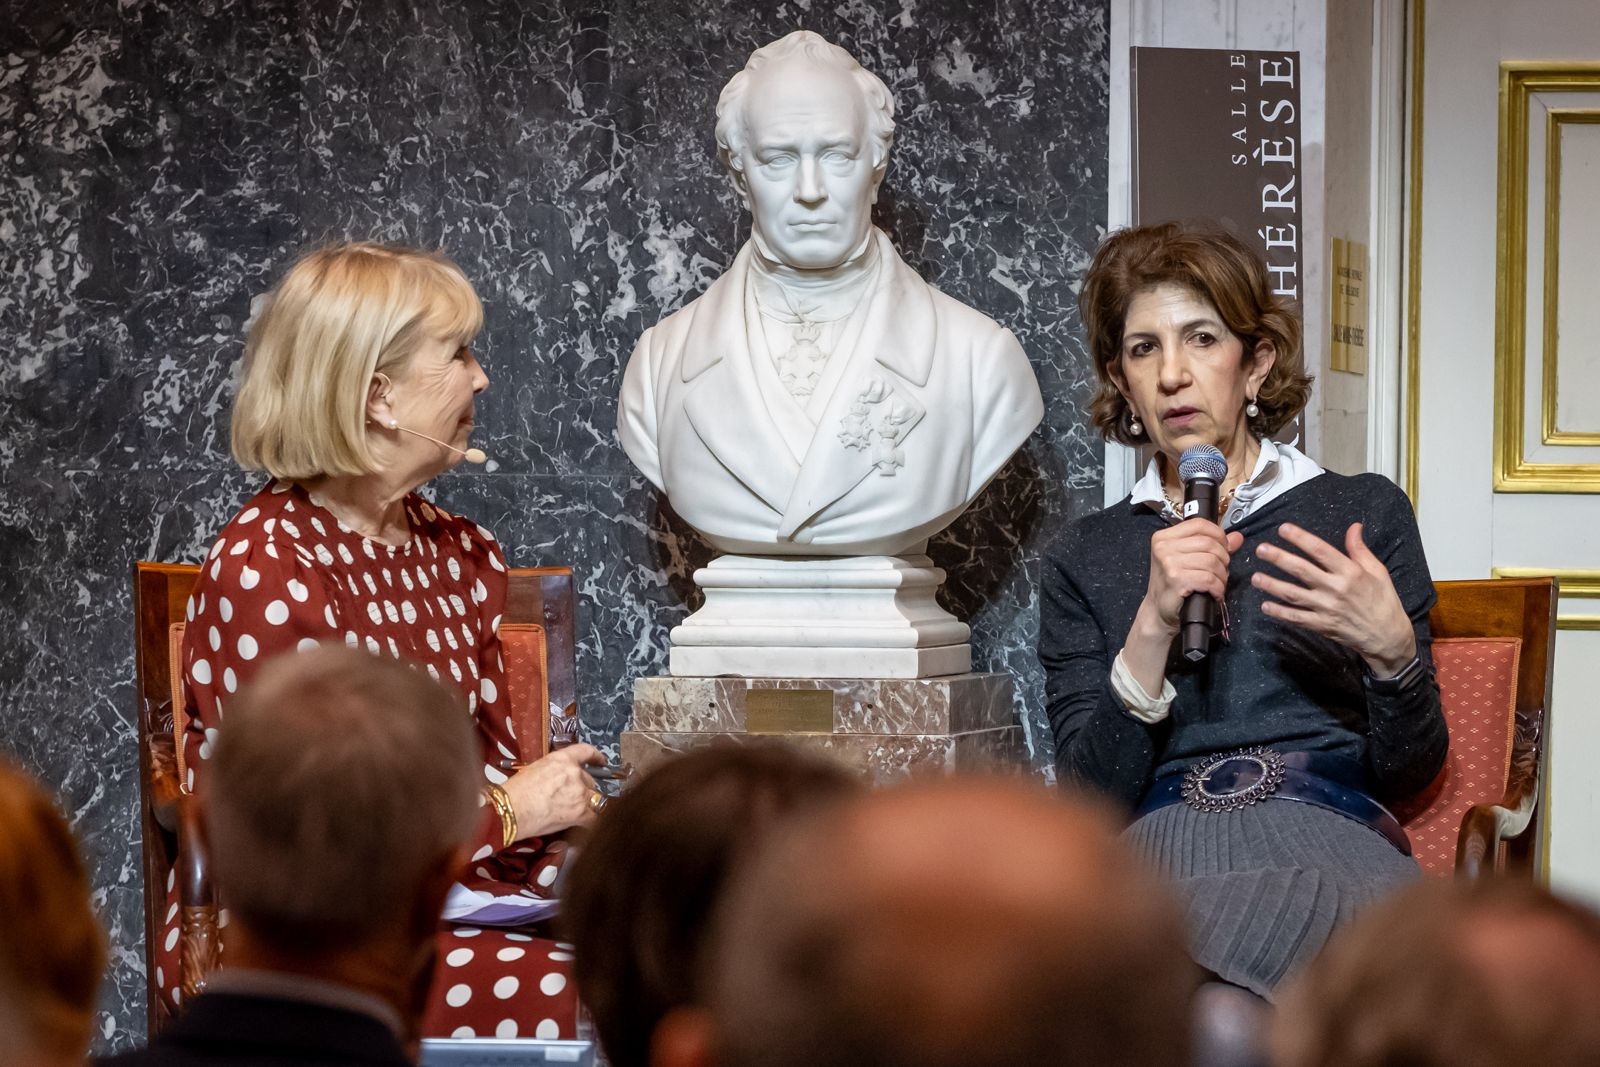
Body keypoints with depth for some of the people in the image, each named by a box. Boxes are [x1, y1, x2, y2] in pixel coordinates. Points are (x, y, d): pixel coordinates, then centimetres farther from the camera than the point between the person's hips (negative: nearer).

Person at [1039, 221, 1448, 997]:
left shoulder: (1364, 513, 14)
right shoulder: (1086, 557, 17)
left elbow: (1409, 771, 10)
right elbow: (1090, 797, 5)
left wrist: (1391, 649, -10)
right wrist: (1153, 629, -8)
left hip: (1333, 841, 0)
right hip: (1161, 841, 0)